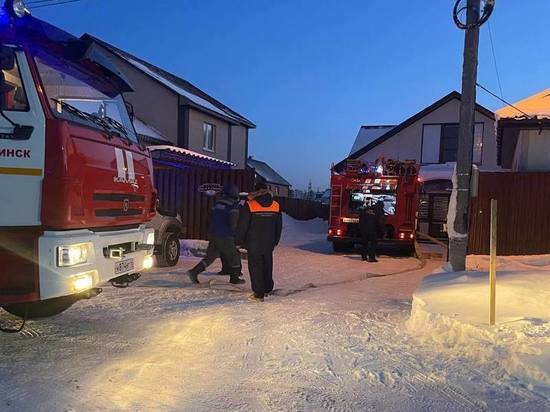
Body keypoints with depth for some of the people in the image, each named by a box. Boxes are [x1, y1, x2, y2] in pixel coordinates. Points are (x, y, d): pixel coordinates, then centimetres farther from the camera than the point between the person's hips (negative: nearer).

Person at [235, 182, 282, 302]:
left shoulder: (249, 205, -11)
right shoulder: (276, 206, 3)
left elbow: (242, 226, -9)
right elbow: (279, 227, 10)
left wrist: (239, 241, 2)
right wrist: (275, 241, 20)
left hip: (254, 244, -4)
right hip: (269, 244, 4)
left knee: (255, 267, 2)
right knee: (267, 266, 19)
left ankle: (259, 294, 3)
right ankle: (267, 288, 31)